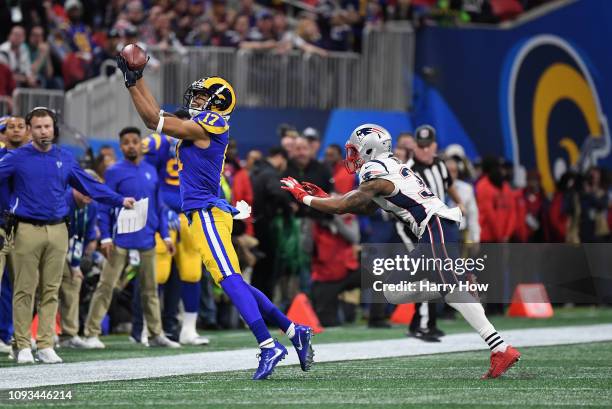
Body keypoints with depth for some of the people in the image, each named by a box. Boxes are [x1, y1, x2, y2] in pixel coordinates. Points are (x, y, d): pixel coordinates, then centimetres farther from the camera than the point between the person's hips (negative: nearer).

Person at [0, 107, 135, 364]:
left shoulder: (65, 159, 12)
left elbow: (89, 185, 17)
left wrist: (119, 201, 14)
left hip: (57, 231, 3)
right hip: (27, 230, -3)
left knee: (51, 290, 4)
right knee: (24, 290, -3)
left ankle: (46, 346, 7)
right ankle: (23, 346, 2)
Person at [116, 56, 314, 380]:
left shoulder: (210, 124, -8)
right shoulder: (199, 127, 19)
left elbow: (155, 121, -8)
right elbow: (156, 119, 30)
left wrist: (132, 84, -3)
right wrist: (137, 79, 31)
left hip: (207, 212, -10)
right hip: (203, 213, 10)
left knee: (230, 280, -18)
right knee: (234, 283, 11)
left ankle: (268, 346, -26)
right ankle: (294, 332, 13)